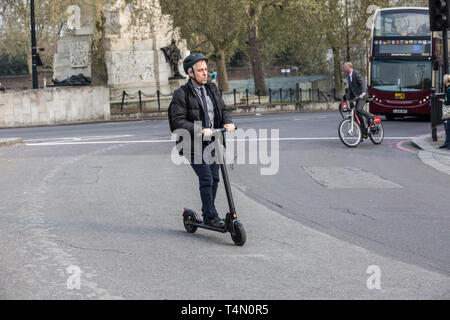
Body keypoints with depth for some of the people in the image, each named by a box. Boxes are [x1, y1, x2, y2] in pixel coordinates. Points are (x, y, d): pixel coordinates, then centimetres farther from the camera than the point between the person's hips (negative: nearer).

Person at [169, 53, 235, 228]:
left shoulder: (212, 89, 12)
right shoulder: (181, 94, -10)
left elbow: (224, 109, 12)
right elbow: (178, 120, -17)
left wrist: (228, 122, -10)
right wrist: (199, 130, -29)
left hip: (213, 141, 6)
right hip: (194, 145, -6)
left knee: (214, 179, 8)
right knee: (206, 179, -11)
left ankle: (207, 214, 21)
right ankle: (211, 216, -4)